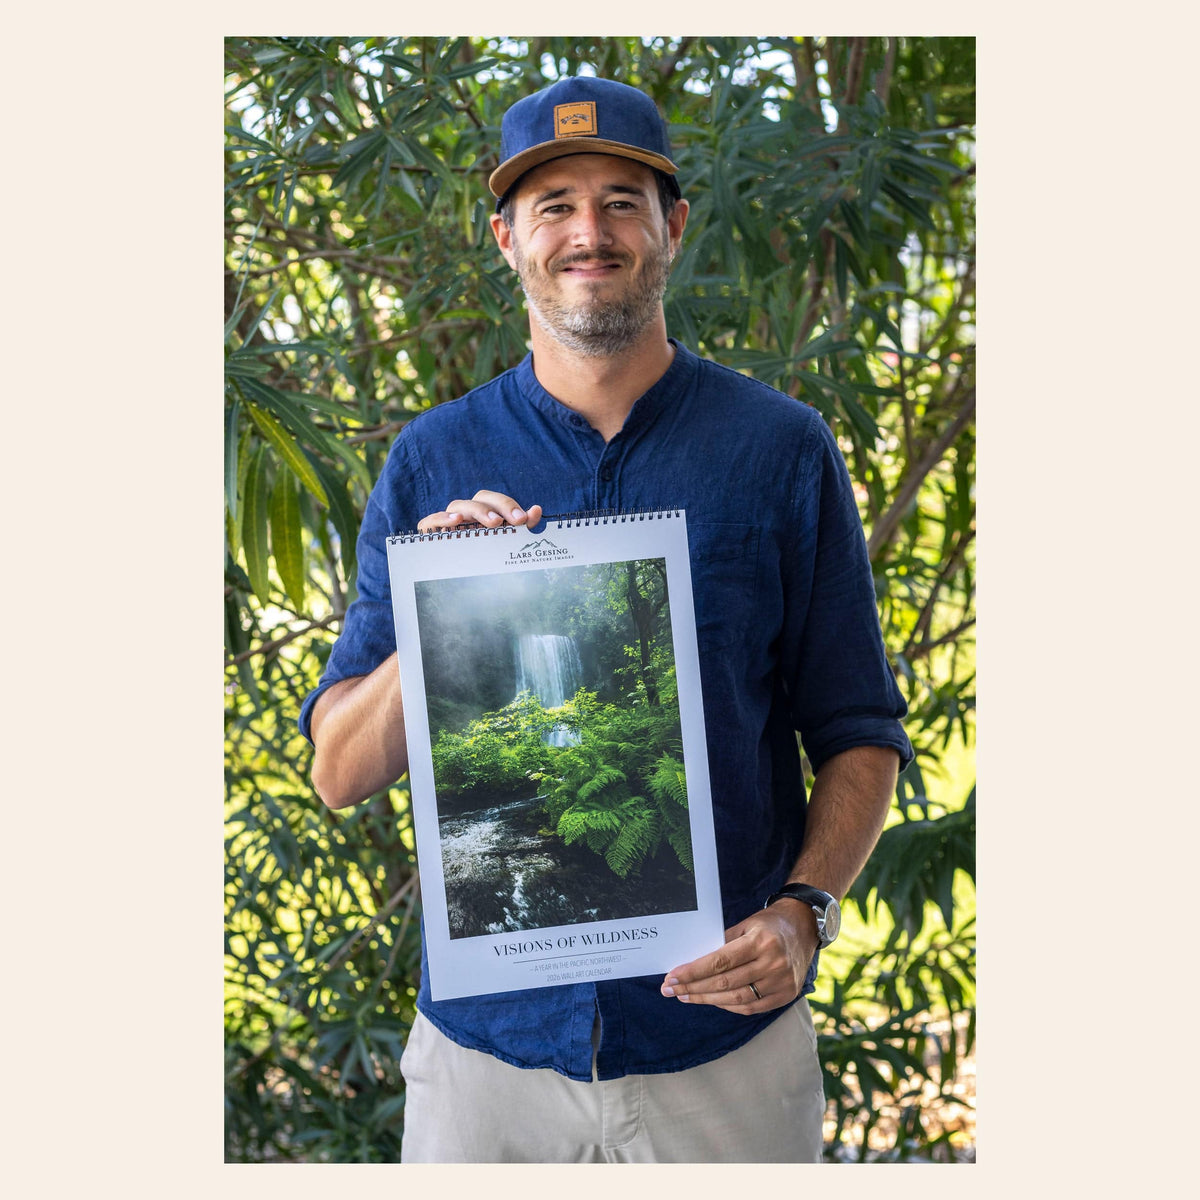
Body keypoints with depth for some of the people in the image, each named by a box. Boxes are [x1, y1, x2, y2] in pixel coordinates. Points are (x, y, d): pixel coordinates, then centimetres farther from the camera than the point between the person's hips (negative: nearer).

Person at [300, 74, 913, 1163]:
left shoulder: (784, 450, 0)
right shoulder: (433, 464, 2)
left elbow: (859, 736, 2)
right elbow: (340, 771, 1)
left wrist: (803, 910, -15)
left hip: (724, 1041, -1)